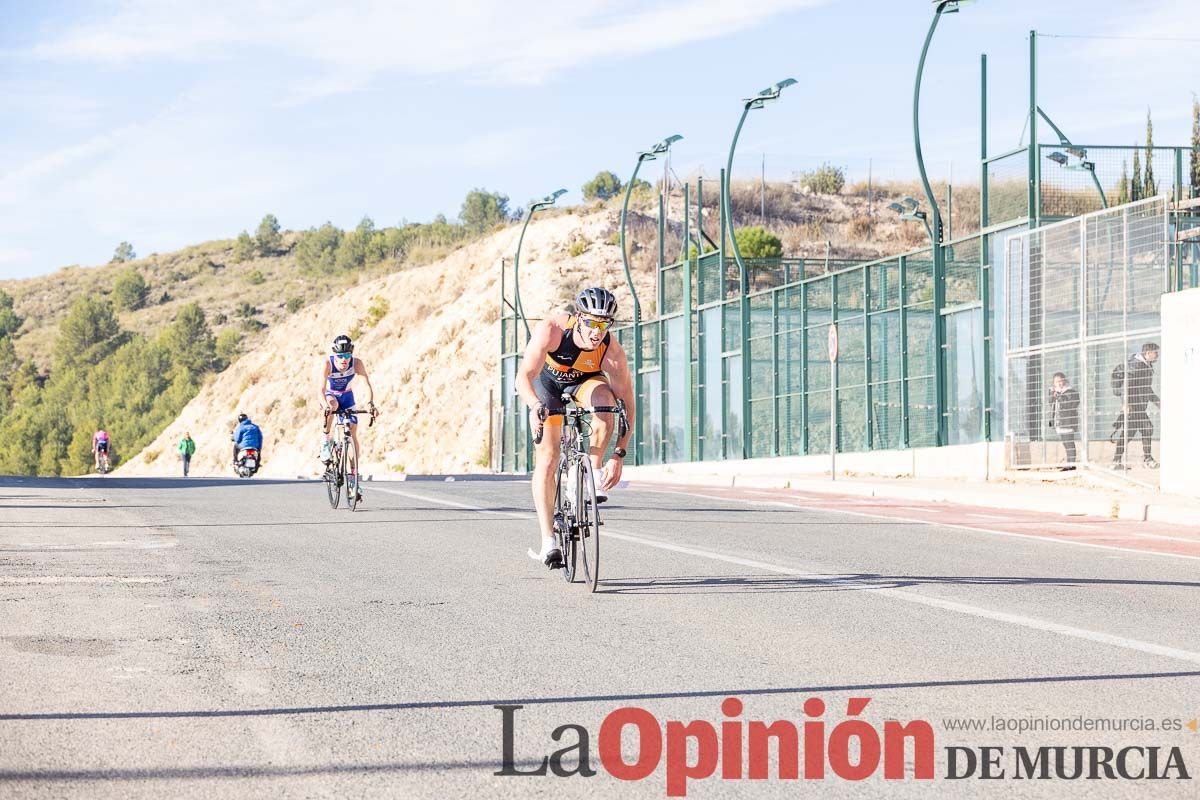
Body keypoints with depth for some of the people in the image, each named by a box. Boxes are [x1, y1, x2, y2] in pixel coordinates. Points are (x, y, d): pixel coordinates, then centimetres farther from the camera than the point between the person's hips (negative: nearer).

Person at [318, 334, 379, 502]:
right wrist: (325, 406, -60)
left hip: (347, 397, 2)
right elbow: (322, 389, -40)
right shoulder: (327, 364, -32)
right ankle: (325, 441, -19)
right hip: (330, 395, -2)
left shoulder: (357, 363, -28)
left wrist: (370, 403, -53)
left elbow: (367, 384, -35)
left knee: (353, 434, -6)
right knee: (333, 404, -38)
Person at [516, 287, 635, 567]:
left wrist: (619, 454, -36)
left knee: (606, 400, -36)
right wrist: (535, 405, -60)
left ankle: (594, 471, -17)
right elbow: (523, 377, -40)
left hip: (586, 383, 0)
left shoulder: (612, 352, -32)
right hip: (547, 380, 0)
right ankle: (548, 541, -9)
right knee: (547, 460, -12)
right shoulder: (552, 329, -36)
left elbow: (626, 405, -28)